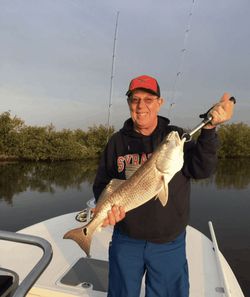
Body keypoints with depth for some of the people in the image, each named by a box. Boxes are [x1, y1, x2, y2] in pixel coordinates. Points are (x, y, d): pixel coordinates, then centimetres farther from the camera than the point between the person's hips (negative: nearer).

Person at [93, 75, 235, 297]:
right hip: (126, 239, 1)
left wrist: (209, 129, -32)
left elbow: (202, 169, -19)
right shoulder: (117, 141, -2)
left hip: (169, 243, 0)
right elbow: (102, 183, 0)